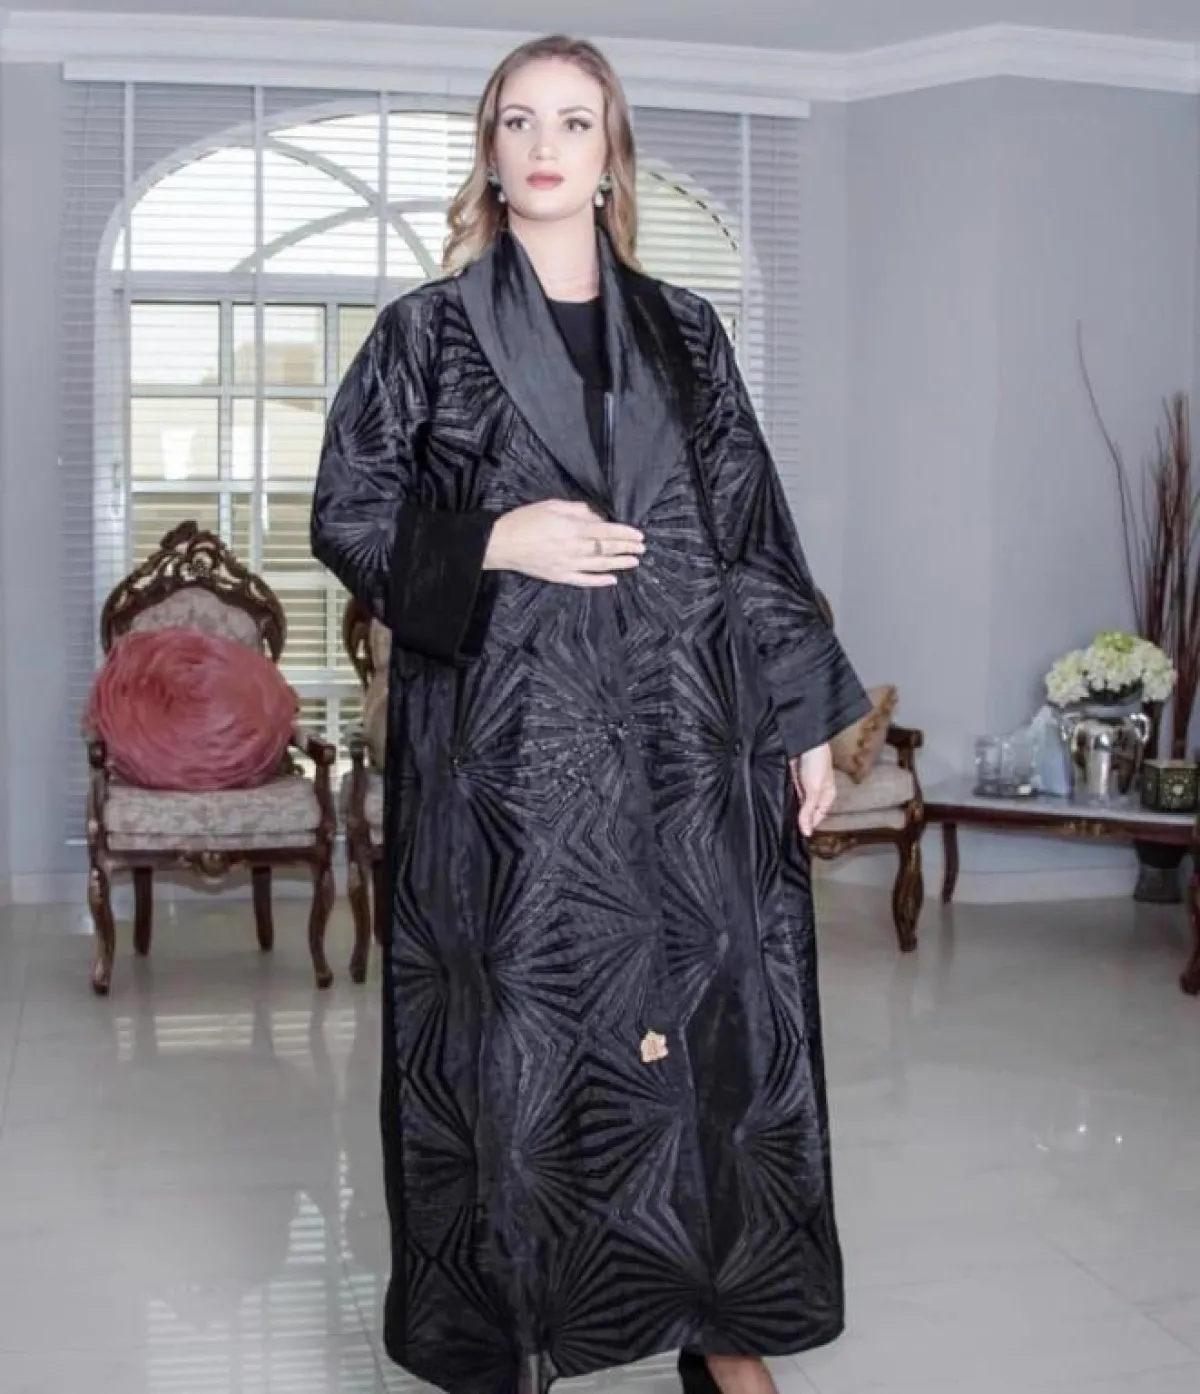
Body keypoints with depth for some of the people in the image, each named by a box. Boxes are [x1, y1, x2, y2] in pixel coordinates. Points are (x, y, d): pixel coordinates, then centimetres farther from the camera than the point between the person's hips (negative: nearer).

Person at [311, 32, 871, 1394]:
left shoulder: (684, 332, 11)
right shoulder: (426, 330, 5)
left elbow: (757, 531, 10)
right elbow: (345, 514, 4)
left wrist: (807, 717, 5)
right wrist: (493, 542, -13)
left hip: (686, 745, 2)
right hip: (505, 746, -2)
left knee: (709, 1014, 4)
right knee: (515, 1028, 2)